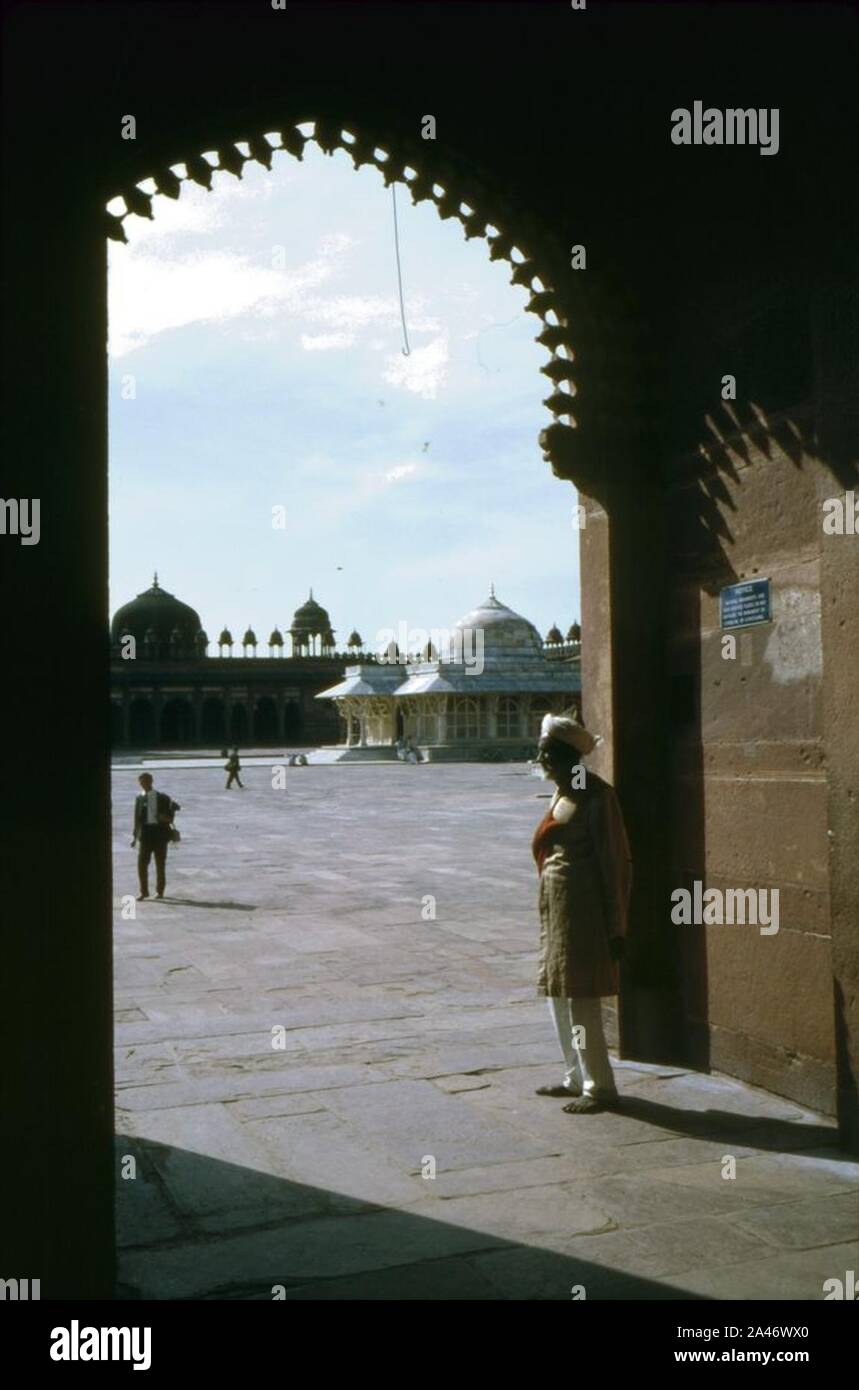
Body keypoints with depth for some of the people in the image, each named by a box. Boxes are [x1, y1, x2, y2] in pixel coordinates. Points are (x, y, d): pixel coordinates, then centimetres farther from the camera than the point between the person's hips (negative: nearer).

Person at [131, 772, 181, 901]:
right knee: (142, 863, -6)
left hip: (160, 832, -1)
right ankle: (144, 891, 4)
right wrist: (135, 836, 9)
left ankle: (160, 891, 19)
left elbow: (170, 813, 11)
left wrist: (167, 818, -12)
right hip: (145, 832, 1)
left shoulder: (162, 797, 6)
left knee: (160, 864, 6)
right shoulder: (139, 798, 10)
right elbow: (137, 818, 12)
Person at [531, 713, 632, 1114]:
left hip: (582, 908, -9)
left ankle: (600, 1087, 5)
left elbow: (615, 863, -15)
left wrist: (615, 928, -16)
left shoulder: (595, 796, -13)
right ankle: (577, 1078, 28)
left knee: (580, 998, -5)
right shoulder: (562, 793, 13)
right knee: (558, 994, 16)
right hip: (556, 905, 10)